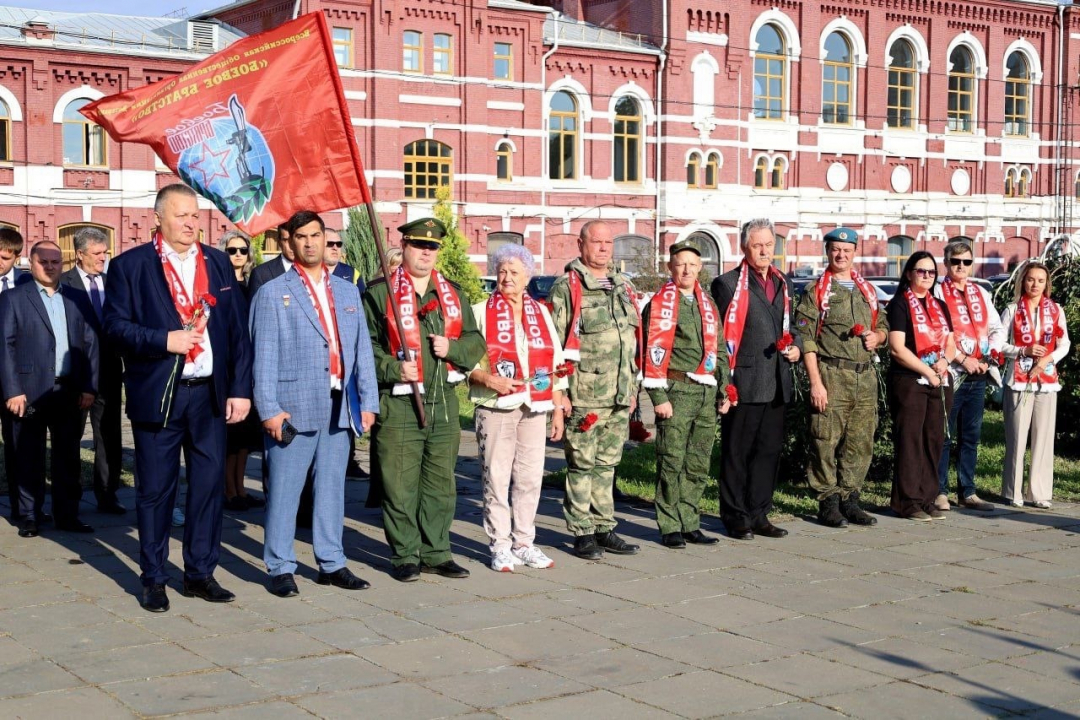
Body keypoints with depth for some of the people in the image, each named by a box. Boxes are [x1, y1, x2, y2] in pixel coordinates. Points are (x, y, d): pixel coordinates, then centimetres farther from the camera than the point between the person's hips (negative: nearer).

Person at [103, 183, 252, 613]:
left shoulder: (218, 264, 10)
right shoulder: (130, 265, 1)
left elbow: (237, 331, 9)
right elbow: (115, 325, -5)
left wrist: (240, 389, 3)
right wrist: (163, 340, -18)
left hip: (210, 394, 3)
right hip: (157, 396, -3)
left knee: (209, 485, 6)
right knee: (155, 490, 3)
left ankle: (200, 573, 19)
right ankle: (153, 580, 16)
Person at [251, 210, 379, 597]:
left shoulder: (347, 291, 15)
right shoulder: (273, 293, 1)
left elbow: (362, 350, 13)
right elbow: (264, 357, -4)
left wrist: (368, 401, 7)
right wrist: (269, 409, -11)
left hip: (338, 409, 4)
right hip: (293, 408, -4)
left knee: (332, 488, 10)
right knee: (284, 490, -1)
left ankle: (331, 563, 19)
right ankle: (280, 568, 8)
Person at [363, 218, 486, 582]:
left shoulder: (453, 293, 14)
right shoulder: (379, 293, -2)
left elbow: (476, 342, 15)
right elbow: (364, 346, -5)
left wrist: (452, 347, -5)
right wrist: (393, 369, -18)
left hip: (444, 402, 5)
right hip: (399, 405, -5)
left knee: (441, 483, 11)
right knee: (401, 485, -1)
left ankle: (437, 552, 21)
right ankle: (405, 555, 10)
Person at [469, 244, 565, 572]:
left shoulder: (541, 313, 14)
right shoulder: (481, 312, 3)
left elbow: (555, 365, 15)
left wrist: (558, 409, 11)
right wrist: (489, 379, -18)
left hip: (534, 408, 4)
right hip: (495, 408, -3)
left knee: (530, 478, 5)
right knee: (496, 478, -3)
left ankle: (524, 543, 15)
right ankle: (500, 547, 6)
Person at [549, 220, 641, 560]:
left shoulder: (623, 286, 16)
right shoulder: (567, 287, -4)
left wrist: (633, 387, 19)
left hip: (619, 397, 6)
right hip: (583, 397, -6)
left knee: (607, 464, 12)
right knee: (582, 465, -1)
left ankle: (604, 528, 19)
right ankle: (582, 533, 7)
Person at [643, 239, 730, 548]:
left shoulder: (708, 304, 17)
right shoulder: (660, 303, -3)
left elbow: (719, 350, 22)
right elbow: (654, 352, -8)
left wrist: (723, 391, 16)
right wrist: (659, 396, -14)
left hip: (706, 393, 6)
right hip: (676, 391, -6)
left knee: (699, 465, 9)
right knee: (672, 462, -4)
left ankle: (690, 525, 17)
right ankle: (670, 528, 3)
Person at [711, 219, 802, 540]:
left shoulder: (783, 283, 17)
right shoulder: (728, 284, -3)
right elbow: (721, 334, -6)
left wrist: (796, 345, 5)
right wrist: (724, 380, -13)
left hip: (777, 384, 6)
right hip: (744, 382, -6)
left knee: (769, 450, 10)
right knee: (737, 452, 1)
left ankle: (758, 515, 20)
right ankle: (735, 517, 9)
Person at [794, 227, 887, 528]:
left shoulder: (867, 290, 19)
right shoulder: (816, 291, 1)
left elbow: (883, 327, 27)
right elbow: (806, 339, -6)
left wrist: (877, 336, 2)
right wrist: (815, 381, -13)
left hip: (865, 377, 5)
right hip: (831, 375, -5)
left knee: (860, 443, 7)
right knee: (826, 442, -5)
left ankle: (849, 500, 17)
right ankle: (828, 503, 4)